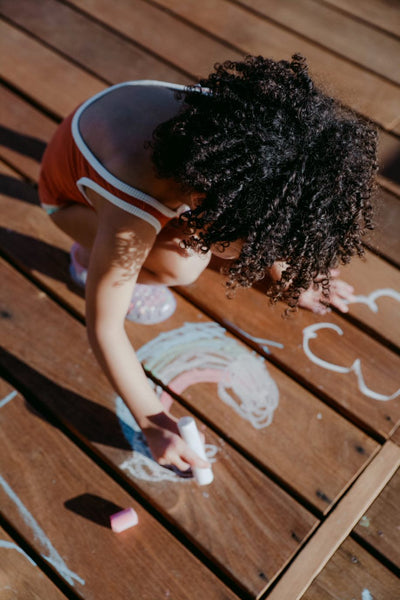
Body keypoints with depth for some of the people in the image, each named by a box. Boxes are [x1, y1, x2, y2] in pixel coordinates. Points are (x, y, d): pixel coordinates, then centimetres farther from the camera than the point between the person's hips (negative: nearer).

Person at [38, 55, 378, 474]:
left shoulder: (233, 120, -29)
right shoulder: (132, 220, -44)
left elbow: (265, 199, -6)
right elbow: (102, 327, -31)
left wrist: (284, 274, 2)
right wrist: (152, 423, -23)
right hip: (74, 194, -5)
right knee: (182, 263, -31)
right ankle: (89, 256, 0)